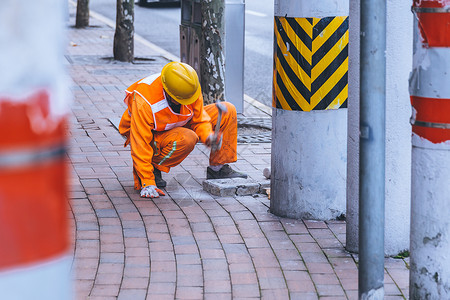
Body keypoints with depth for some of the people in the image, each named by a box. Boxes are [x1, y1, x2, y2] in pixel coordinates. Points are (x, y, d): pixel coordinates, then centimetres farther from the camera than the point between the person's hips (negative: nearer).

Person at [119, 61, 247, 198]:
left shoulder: (192, 88, -21)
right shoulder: (144, 101, -37)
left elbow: (199, 120, -5)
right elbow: (140, 144, -33)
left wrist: (208, 136, -27)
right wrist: (147, 183, -34)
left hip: (180, 125, 6)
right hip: (152, 135, -6)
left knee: (228, 111, -7)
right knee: (187, 139, -39)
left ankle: (218, 168, 3)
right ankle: (153, 169, -15)